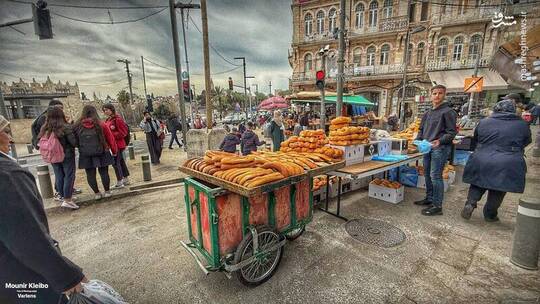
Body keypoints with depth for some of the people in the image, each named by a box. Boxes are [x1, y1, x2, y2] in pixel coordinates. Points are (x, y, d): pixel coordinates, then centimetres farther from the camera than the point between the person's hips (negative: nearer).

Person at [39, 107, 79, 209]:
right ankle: (67, 200, 0)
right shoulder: (66, 127, -17)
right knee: (69, 176, 1)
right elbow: (74, 142, -17)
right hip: (67, 155, -5)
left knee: (59, 176, 17)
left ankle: (62, 196, 30)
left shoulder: (44, 129, -1)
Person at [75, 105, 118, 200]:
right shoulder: (100, 125, -8)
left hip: (85, 155, 1)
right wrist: (114, 151, 7)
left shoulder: (77, 126, -2)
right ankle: (107, 191, 16)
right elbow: (110, 138, -3)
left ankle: (97, 193, 15)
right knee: (104, 172, 8)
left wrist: (81, 149, 20)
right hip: (101, 153, -1)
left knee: (90, 174, 10)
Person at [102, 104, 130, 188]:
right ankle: (126, 179, 24)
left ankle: (119, 182, 1)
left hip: (117, 144, -9)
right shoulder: (108, 120, 14)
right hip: (113, 144, 9)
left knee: (115, 162, -6)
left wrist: (112, 135, -18)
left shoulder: (117, 119, -13)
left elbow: (123, 132, -16)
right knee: (121, 161, 14)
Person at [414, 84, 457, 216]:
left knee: (435, 176, -7)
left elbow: (452, 132, -9)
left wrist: (440, 141, -24)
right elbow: (422, 129, 21)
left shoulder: (448, 112, -5)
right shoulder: (428, 113, 16)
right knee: (428, 174, 14)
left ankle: (437, 206, 1)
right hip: (427, 148, 7)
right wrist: (417, 140, 4)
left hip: (440, 148, -7)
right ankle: (429, 198, 29)